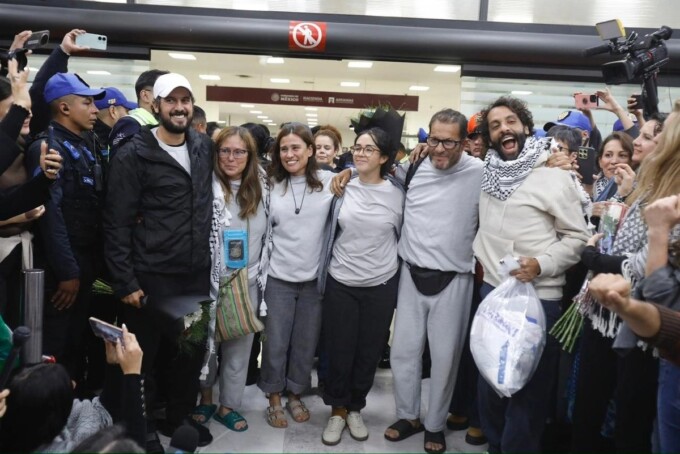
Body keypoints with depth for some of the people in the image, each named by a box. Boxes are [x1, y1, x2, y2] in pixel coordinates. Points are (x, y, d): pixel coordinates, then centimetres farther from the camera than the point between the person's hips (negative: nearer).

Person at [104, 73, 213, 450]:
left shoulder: (205, 146, 7)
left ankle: (179, 416, 36)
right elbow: (116, 223, -10)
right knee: (145, 356, 9)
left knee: (192, 350, 15)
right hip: (151, 277, -5)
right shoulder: (133, 155, -9)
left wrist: (212, 260, 12)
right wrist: (124, 281, -13)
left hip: (197, 274, 5)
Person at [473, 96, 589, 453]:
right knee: (488, 384, 18)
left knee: (527, 390, 6)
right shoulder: (487, 176, 7)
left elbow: (577, 237, -7)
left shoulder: (555, 179, -9)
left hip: (537, 299, -6)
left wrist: (542, 264, -20)